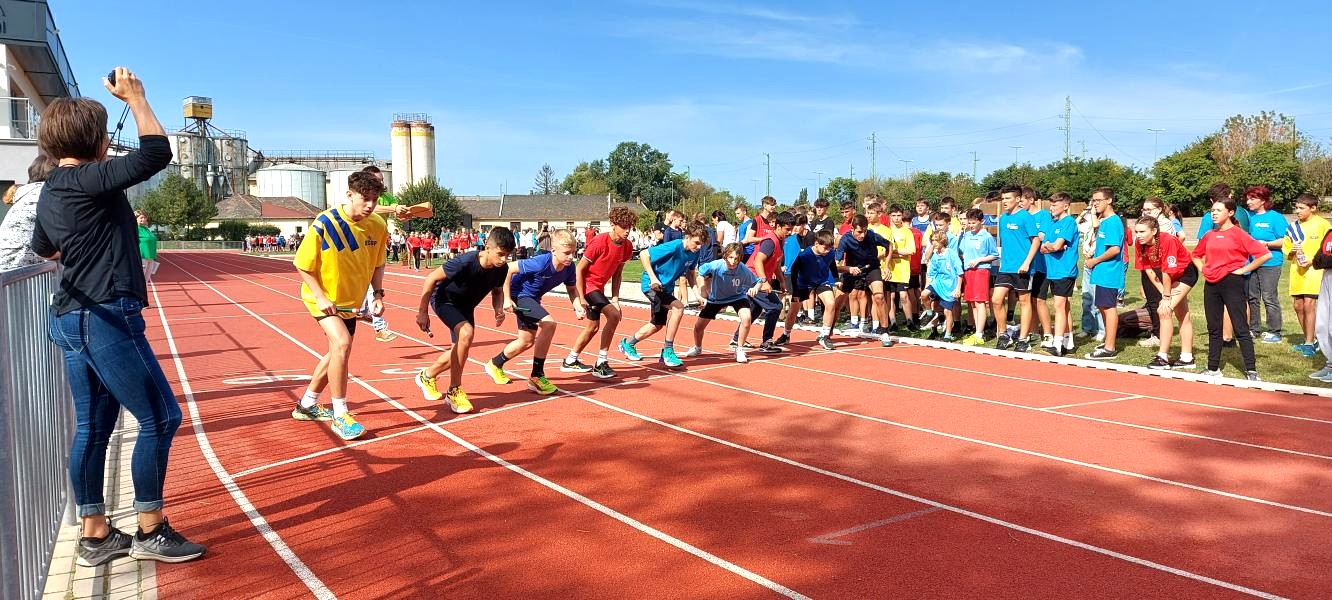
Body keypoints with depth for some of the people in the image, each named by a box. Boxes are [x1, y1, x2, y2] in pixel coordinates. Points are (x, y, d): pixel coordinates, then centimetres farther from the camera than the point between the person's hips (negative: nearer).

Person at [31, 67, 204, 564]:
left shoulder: (50, 193, 16)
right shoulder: (87, 180, -13)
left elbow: (43, 250, 32)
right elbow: (157, 153, -17)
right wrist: (135, 97, -5)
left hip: (71, 319, 10)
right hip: (106, 318, -10)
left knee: (93, 426, 12)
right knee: (161, 418, -2)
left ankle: (95, 536, 19)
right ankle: (150, 530, 5)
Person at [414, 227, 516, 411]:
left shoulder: (502, 269, -19)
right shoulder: (465, 262, -36)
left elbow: (497, 291, 3)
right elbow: (431, 278, -25)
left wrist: (499, 308, -19)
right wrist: (422, 311, -20)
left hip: (465, 305, 7)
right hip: (443, 299, -7)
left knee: (460, 349, 13)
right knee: (466, 332, -30)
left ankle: (427, 376, 42)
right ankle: (454, 391, -17)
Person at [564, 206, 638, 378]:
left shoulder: (627, 247, -5)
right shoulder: (599, 242, -24)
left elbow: (617, 273, 7)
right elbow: (579, 269, -18)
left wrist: (615, 298, 0)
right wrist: (581, 298, -20)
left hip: (599, 287, 8)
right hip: (587, 284, -8)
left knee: (593, 326, 16)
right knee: (614, 315, -21)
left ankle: (570, 361, 31)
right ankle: (601, 363, -12)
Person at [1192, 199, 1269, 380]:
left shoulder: (1238, 234, -7)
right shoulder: (1209, 235, 11)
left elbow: (1265, 254, -14)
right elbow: (1196, 255, 28)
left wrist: (1244, 270, -10)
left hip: (1231, 282, -6)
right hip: (1211, 285, 6)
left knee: (1240, 328, -5)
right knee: (1213, 329, 12)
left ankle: (1251, 371, -2)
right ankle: (1213, 369, 20)